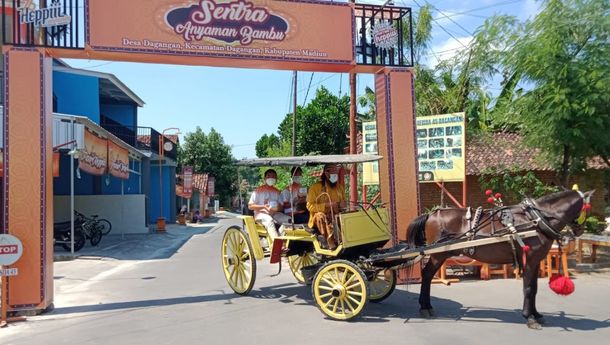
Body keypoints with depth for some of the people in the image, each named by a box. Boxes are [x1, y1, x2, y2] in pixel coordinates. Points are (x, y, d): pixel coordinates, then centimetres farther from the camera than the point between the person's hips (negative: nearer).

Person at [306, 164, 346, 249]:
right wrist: (326, 205, -20)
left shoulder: (340, 187, 14)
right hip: (318, 219, -4)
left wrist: (342, 204, 0)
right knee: (322, 216, -36)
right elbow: (310, 206, -10)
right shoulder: (315, 187, -3)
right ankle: (331, 242, -43)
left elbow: (343, 202, 26)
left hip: (335, 216, 4)